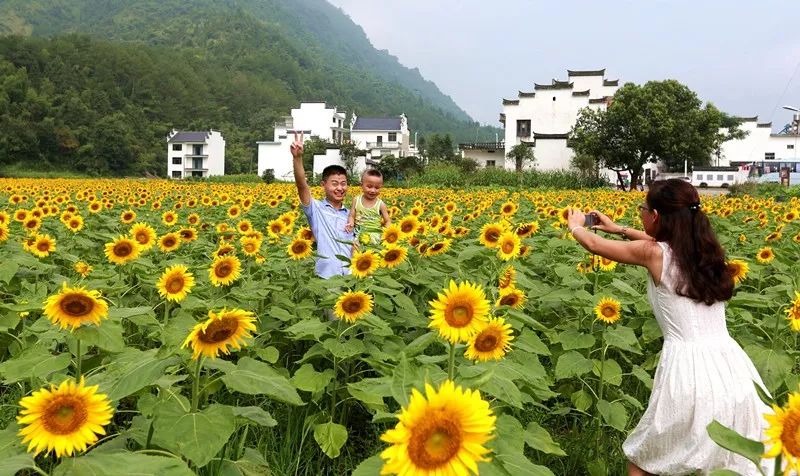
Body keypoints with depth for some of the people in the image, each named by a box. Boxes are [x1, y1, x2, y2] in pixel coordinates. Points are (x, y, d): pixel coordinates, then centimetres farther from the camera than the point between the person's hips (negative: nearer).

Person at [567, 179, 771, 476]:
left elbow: (594, 245, 10)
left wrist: (575, 226, 31)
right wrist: (618, 229, 41)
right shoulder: (704, 247, 10)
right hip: (731, 365, 6)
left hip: (690, 369, -6)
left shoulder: (654, 254, -6)